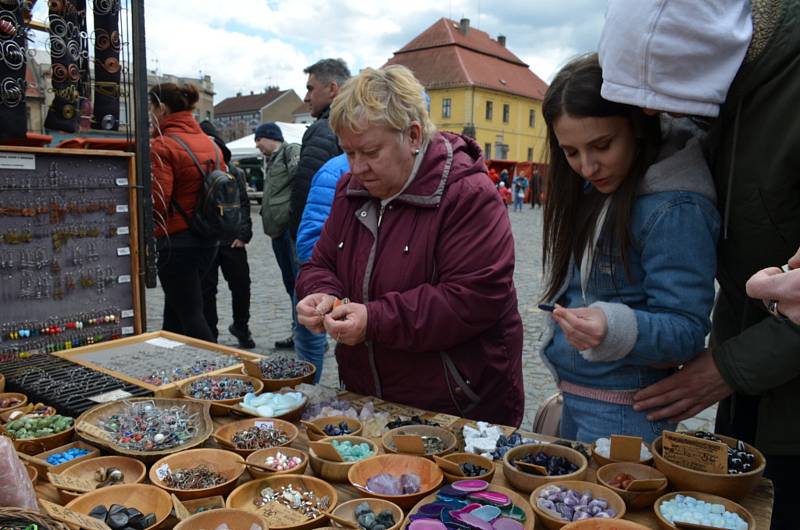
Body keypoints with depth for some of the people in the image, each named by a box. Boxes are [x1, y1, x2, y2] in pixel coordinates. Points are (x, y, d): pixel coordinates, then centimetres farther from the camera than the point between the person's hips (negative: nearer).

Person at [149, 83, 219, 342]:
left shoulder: (161, 146, -13)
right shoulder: (210, 143, 9)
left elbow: (157, 202, -20)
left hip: (176, 240, -8)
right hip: (209, 239, 8)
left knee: (190, 316, 1)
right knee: (174, 310, 20)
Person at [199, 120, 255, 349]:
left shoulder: (235, 173, 7)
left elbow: (244, 205, 5)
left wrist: (243, 234, -3)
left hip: (233, 242, 2)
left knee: (241, 285, 9)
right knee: (207, 289, 7)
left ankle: (240, 326, 32)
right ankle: (210, 335, 21)